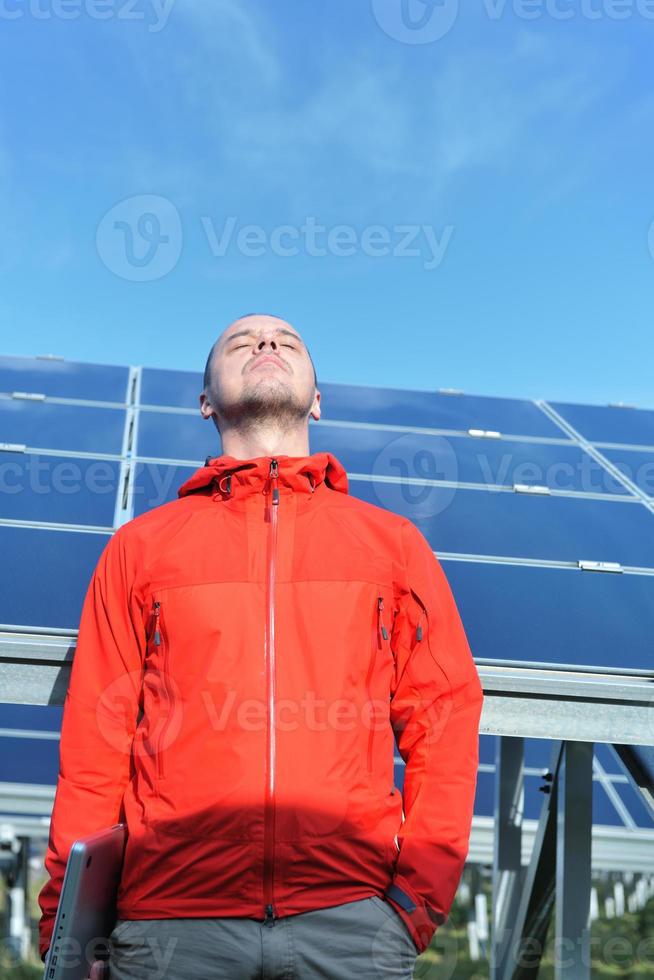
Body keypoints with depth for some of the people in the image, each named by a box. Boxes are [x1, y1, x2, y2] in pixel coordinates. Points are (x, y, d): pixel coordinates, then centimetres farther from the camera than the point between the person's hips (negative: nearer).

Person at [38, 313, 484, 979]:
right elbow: (94, 738, 8)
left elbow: (445, 717, 7)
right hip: (173, 914, 0)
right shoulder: (140, 544, 11)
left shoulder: (393, 541, 12)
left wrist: (419, 893, -3)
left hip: (351, 909, 0)